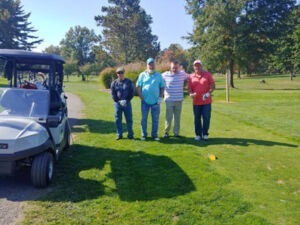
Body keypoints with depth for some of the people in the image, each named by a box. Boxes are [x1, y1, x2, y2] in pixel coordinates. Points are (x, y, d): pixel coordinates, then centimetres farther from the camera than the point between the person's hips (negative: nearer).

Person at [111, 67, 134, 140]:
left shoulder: (129, 82, 2)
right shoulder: (114, 83, 5)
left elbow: (132, 92, 0)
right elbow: (113, 94, 2)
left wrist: (127, 101, -11)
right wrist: (119, 101, -10)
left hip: (127, 103, -1)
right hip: (118, 103, 1)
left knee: (129, 119, 3)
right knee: (118, 120, 5)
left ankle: (130, 135, 13)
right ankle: (119, 135, 16)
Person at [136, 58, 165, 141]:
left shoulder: (159, 75, 7)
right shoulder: (143, 75, 2)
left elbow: (162, 87, 9)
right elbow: (138, 87, 1)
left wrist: (160, 97, -2)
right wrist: (141, 97, -7)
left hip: (155, 101, 1)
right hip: (145, 101, -1)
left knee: (155, 119, 7)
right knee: (144, 118, 6)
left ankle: (154, 134, 18)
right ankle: (144, 134, 17)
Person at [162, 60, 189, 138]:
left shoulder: (182, 74, 1)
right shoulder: (165, 75, -3)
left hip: (179, 100, 2)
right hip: (169, 100, -2)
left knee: (177, 117, 8)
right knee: (169, 117, -1)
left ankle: (176, 133, 19)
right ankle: (166, 132, 14)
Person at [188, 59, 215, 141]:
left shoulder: (208, 75, 2)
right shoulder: (191, 77, 6)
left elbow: (213, 86, -1)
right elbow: (189, 88, 5)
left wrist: (209, 93, -18)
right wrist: (191, 94, -16)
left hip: (206, 101, -1)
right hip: (196, 102, 2)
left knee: (206, 118, 2)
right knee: (197, 119, 7)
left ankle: (205, 134, 16)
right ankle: (198, 134, 19)